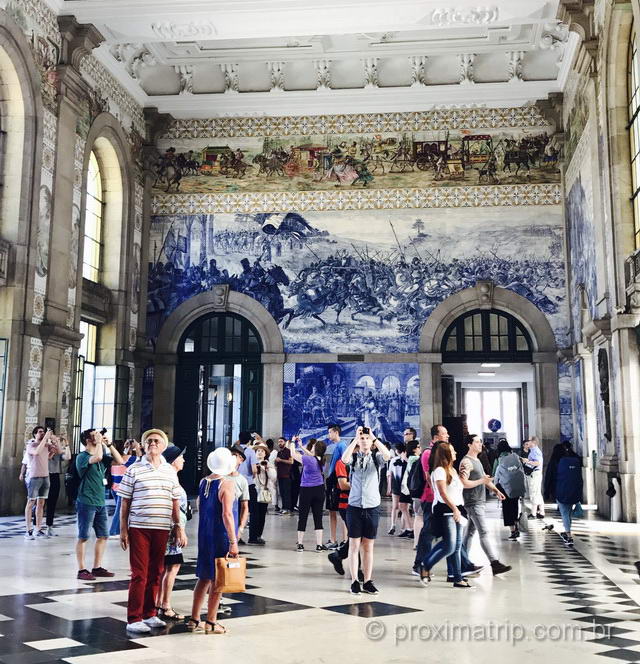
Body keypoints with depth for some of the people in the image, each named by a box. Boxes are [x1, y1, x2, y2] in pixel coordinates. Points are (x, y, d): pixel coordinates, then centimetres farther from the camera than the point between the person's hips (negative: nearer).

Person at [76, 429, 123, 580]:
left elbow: (119, 461, 7)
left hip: (100, 503, 8)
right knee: (83, 537, -1)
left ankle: (97, 567, 19)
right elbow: (97, 457, -30)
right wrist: (99, 441, -16)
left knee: (103, 536, 10)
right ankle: (81, 570, 6)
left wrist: (109, 444, 2)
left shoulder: (102, 456, 12)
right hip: (86, 503, -8)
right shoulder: (82, 457, -10)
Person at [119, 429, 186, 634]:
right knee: (139, 574, -1)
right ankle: (134, 619, 6)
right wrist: (123, 530, -3)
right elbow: (125, 502, 1)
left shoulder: (170, 471, 9)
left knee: (155, 573, 11)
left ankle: (149, 614, 23)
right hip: (139, 528, -3)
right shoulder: (134, 470, -1)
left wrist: (179, 528, 9)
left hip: (162, 529, 4)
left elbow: (175, 503, 13)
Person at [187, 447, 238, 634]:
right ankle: (211, 622, 9)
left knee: (204, 577, 16)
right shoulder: (227, 483, -15)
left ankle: (194, 620, 21)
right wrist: (233, 541, -19)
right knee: (218, 579, 3)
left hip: (204, 535, 7)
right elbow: (227, 514, -20)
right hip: (221, 536, -7)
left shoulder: (203, 482, 6)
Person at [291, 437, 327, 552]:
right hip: (319, 490, 5)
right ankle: (319, 545, 7)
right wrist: (300, 445, 24)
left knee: (302, 517, 6)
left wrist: (293, 442, 9)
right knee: (318, 517, 7)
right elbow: (311, 454, 19)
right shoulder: (320, 459, 0)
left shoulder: (308, 459, -18)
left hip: (306, 490, -5)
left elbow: (293, 454, -7)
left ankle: (300, 544, 11)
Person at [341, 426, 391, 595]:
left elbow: (387, 456, -19)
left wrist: (374, 437, -17)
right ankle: (354, 581, 8)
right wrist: (355, 438, -19)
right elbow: (344, 459, -22)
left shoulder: (375, 457, 4)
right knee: (354, 545, 2)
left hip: (372, 507, 1)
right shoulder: (353, 457, 2)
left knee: (368, 546, 8)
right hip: (354, 506, -1)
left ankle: (367, 582, 14)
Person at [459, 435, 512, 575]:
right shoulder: (466, 462, -14)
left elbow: (485, 478, 21)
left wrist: (496, 490, 6)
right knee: (484, 532, -11)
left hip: (480, 502, 9)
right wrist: (481, 481, -18)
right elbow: (464, 483, -21)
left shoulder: (477, 460, 18)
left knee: (470, 531, 12)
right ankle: (494, 564, -13)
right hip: (473, 502, -9)